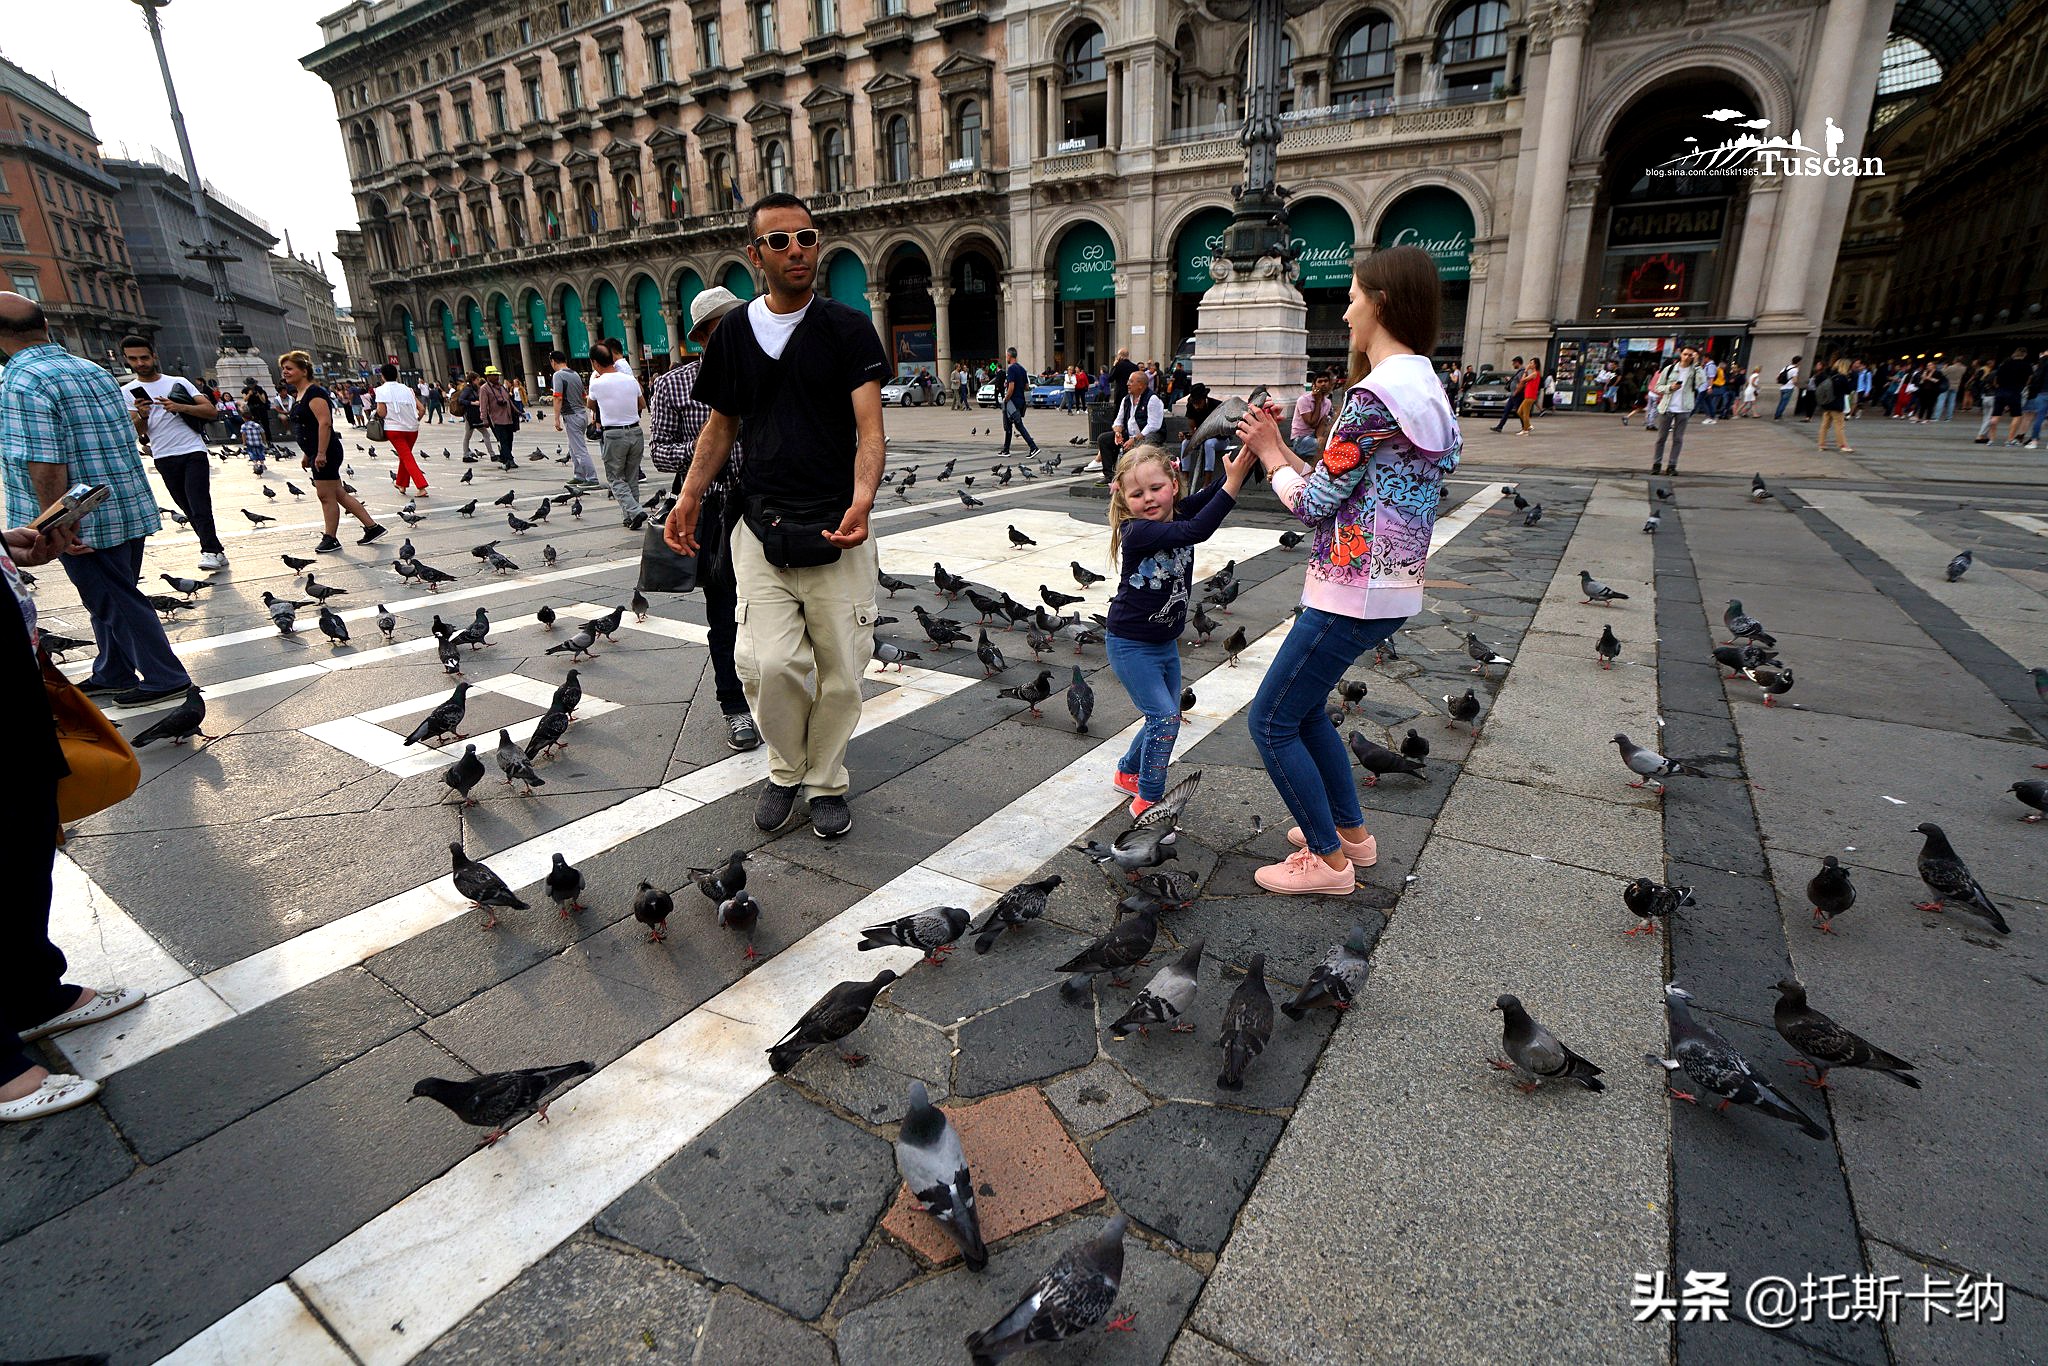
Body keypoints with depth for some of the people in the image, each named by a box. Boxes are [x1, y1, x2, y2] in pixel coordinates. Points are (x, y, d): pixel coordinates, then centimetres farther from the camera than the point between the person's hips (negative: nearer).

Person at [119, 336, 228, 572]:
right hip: (164, 458, 3)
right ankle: (216, 550, 11)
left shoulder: (179, 382, 5)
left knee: (199, 506, -14)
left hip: (193, 452, -3)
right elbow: (136, 432, 3)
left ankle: (211, 551, -17)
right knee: (189, 508, 7)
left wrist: (180, 407, -17)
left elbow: (212, 411, -3)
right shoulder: (126, 392, 9)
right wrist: (141, 416, -17)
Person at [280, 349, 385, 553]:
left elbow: (325, 423, -23)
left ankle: (330, 539, 4)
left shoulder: (314, 393, -13)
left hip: (326, 453, -10)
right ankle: (372, 527, 13)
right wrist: (307, 455, 22)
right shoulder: (298, 395, 17)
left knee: (326, 496, -3)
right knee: (339, 494, 10)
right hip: (317, 454, 10)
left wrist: (321, 454, -26)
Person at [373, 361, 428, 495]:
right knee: (405, 456, 21)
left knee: (407, 458, -4)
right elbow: (421, 409, 0)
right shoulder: (407, 389, 6)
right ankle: (402, 484, 31)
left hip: (394, 429, -4)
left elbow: (382, 413, -11)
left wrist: (377, 409, 10)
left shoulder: (381, 390, -4)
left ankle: (422, 487, -19)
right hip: (412, 429, 4)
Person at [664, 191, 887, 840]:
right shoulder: (734, 332, 12)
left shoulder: (849, 328, 1)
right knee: (770, 664, -10)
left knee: (839, 671, 3)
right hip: (761, 530, 2)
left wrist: (862, 498, -28)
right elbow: (720, 426, 20)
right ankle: (786, 768, 19)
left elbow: (869, 427, -10)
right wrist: (691, 495, 6)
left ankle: (826, 781, 26)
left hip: (836, 531, -2)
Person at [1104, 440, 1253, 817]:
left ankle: (1128, 772, 40)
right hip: (1131, 645, -7)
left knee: (1165, 718, 17)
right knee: (1165, 717, -11)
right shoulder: (1136, 532, -25)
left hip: (1166, 641, 8)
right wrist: (1233, 483, -41)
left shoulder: (1179, 514, -4)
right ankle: (1146, 801, 5)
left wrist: (1242, 457, -33)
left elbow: (1207, 497, -19)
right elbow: (1196, 531, -37)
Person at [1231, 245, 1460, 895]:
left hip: (1351, 593, -10)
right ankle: (1351, 831, 33)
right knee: (1303, 706, 23)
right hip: (1393, 590, 10)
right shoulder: (1427, 391, 13)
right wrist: (1283, 450, 10)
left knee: (1271, 720, 2)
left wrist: (1271, 455, 1)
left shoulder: (1373, 395, -18)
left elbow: (1314, 505, -15)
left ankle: (1328, 860, 13)